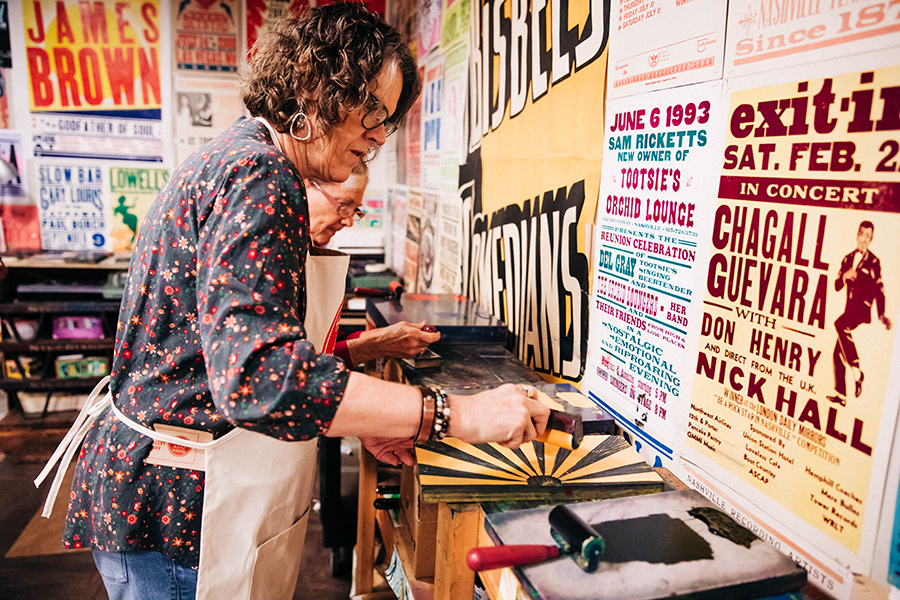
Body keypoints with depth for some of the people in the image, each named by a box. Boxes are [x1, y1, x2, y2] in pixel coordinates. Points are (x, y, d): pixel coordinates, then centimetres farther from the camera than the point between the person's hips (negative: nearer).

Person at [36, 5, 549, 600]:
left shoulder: (240, 160, 12)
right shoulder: (257, 180, -22)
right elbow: (260, 376, -34)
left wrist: (357, 417, 8)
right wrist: (459, 413, -31)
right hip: (177, 512, -10)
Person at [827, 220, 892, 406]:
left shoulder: (874, 261, -1)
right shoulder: (848, 258, 14)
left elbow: (879, 290, 0)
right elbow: (837, 286, 12)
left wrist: (881, 315, -5)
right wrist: (844, 277, -9)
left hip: (863, 309, -6)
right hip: (850, 309, 6)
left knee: (840, 324, -35)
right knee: (837, 353, 3)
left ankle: (856, 369, -27)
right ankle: (840, 394, 10)